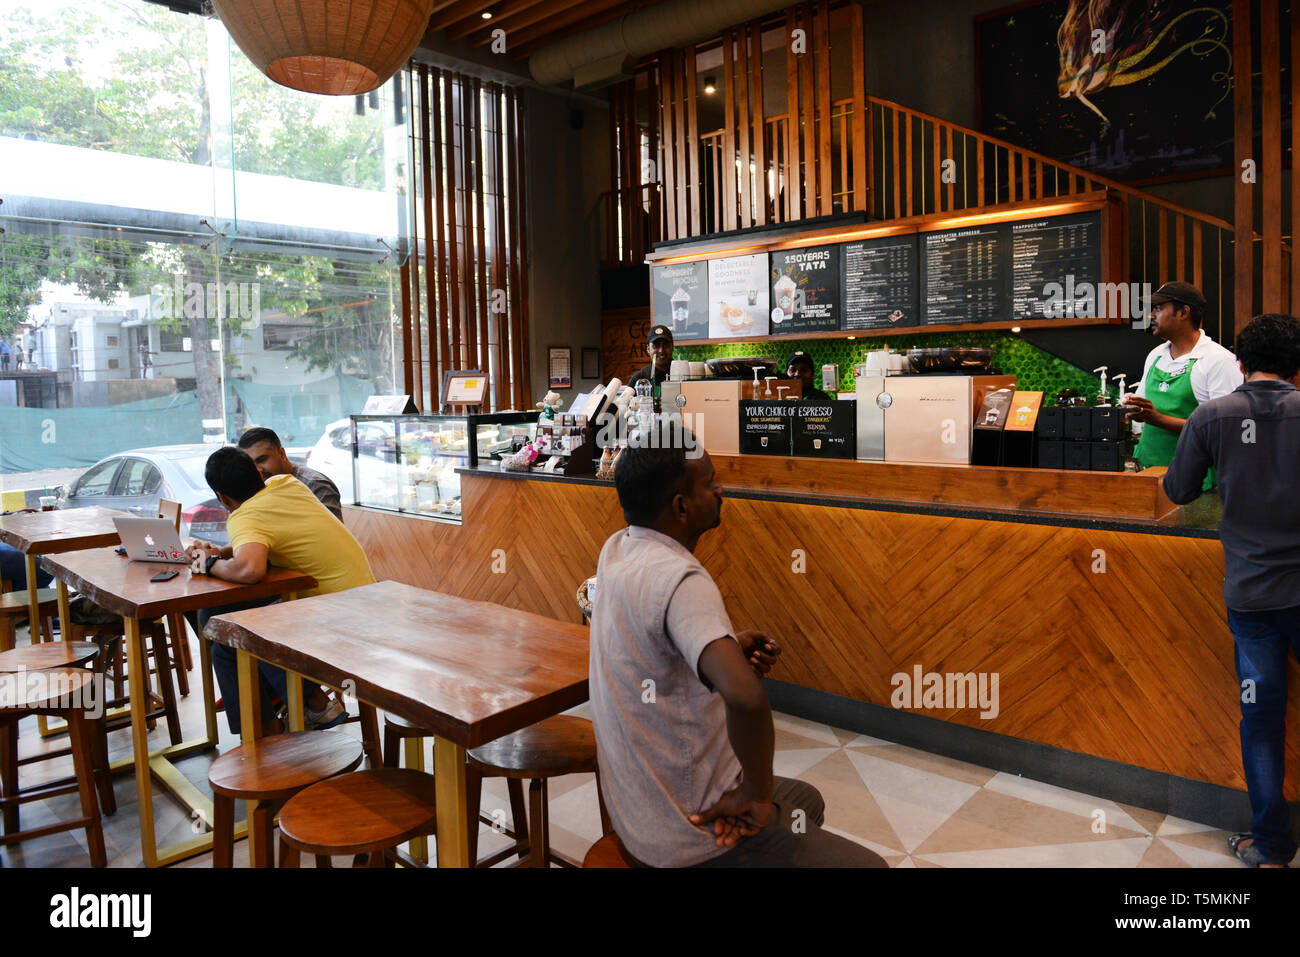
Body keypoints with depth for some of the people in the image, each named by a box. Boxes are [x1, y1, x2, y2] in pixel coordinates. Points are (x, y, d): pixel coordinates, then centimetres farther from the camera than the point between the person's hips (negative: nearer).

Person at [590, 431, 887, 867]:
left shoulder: (616, 549, -3)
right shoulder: (679, 579, -30)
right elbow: (745, 697, -44)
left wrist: (730, 645, -3)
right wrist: (758, 797, -26)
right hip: (688, 835, -9)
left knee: (806, 800, 30)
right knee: (867, 864, 5)